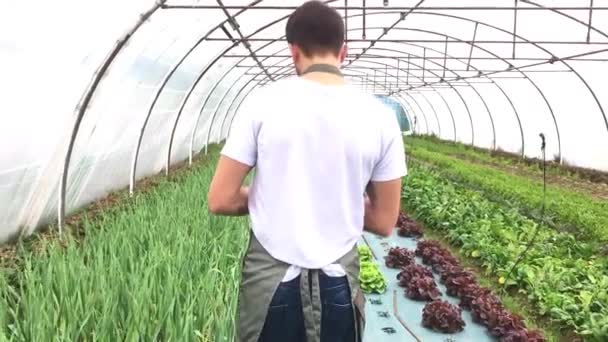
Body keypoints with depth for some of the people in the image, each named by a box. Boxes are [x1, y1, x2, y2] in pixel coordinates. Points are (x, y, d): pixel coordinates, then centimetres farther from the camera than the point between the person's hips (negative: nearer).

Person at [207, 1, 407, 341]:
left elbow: (221, 201, -7)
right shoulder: (380, 116, -5)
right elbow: (384, 222, 0)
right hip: (338, 282, 1)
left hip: (270, 280, -1)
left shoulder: (265, 102, -9)